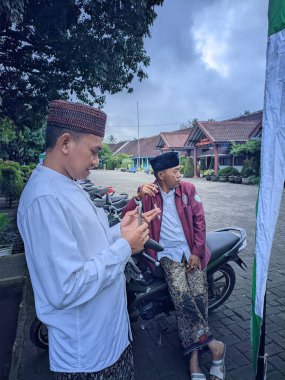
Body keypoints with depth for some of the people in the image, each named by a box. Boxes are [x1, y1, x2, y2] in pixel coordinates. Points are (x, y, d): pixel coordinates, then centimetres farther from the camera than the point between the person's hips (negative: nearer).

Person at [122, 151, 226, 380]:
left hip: (191, 250, 2)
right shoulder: (148, 194, -2)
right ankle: (213, 344, -6)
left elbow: (199, 221, 2)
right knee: (181, 294, -21)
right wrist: (139, 196, -27)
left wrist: (197, 252, -5)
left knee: (199, 294, -12)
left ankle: (194, 354, 2)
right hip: (168, 254, -1)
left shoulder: (188, 189, 2)